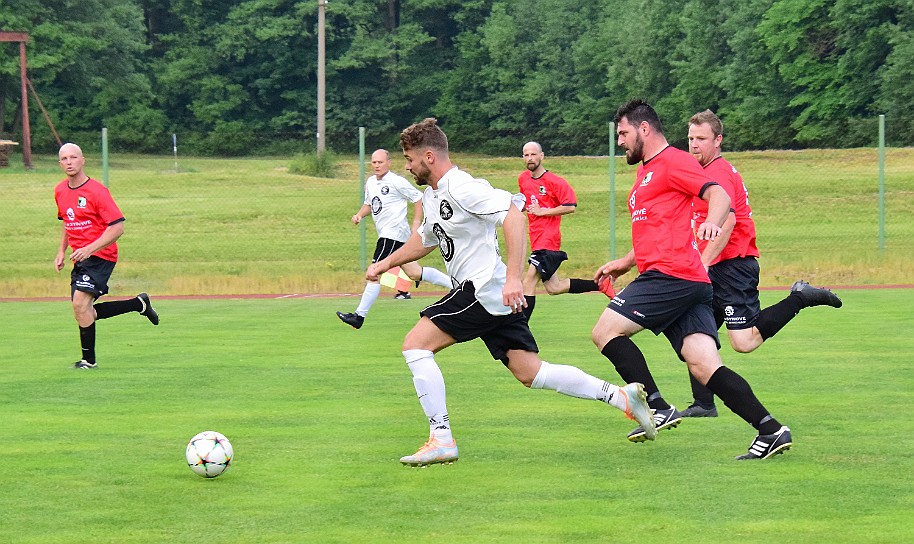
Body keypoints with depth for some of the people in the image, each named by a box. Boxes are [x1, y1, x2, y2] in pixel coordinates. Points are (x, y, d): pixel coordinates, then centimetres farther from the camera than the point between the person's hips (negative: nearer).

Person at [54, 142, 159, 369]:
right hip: (80, 257, 8)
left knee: (80, 304, -19)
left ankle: (89, 360, -6)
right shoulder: (60, 191, 8)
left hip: (100, 256, -8)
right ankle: (139, 304, 23)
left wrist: (89, 249, -24)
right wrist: (61, 251, 14)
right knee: (85, 313, 7)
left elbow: (117, 227, -17)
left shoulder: (97, 191, -15)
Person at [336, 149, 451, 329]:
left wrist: (416, 224, -10)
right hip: (385, 234, 9)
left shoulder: (396, 182, -11)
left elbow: (418, 198, -7)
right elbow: (368, 204, 28)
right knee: (415, 273, 12)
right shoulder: (370, 183, 13)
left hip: (394, 232, -9)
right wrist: (359, 215, 7)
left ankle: (359, 316, -10)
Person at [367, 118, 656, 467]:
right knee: (530, 373, 6)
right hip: (492, 297, 10)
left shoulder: (461, 187, -14)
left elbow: (513, 216, -26)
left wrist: (513, 278, -32)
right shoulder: (431, 195, 17)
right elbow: (425, 240, 37)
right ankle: (621, 396, 7)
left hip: (484, 290, -10)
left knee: (415, 344, -11)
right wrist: (385, 264, 35)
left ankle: (441, 440, -13)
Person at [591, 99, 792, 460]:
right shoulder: (646, 173, 29)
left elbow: (719, 195, -16)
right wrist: (626, 262, 36)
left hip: (671, 276, -9)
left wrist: (711, 222, -36)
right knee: (705, 367, -4)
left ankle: (658, 409, -8)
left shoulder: (672, 161, -2)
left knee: (605, 332, -7)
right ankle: (771, 431, -12)